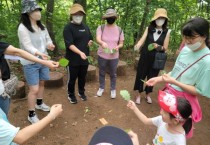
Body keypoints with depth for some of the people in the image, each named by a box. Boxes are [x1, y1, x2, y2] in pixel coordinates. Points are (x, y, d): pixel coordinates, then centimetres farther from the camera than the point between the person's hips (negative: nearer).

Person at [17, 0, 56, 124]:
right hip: (30, 63, -7)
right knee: (34, 89, -4)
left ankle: (39, 103, 43)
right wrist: (39, 53, -42)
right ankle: (31, 115, 14)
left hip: (43, 60, 7)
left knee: (42, 83, 19)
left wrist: (50, 45, -16)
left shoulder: (42, 27, 6)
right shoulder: (23, 28, -16)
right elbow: (28, 46, -24)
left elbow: (48, 39, 8)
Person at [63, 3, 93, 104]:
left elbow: (90, 39, 22)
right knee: (72, 78, 10)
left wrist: (90, 42, -3)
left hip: (84, 58, 6)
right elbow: (69, 44, -22)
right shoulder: (68, 28, -11)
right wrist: (80, 52, -36)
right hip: (73, 59, -5)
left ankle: (81, 92, 40)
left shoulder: (85, 27, 9)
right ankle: (71, 95, 31)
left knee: (82, 77, 19)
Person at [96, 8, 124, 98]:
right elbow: (98, 39, -25)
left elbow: (121, 44, 2)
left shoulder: (119, 30, -3)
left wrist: (117, 47, -21)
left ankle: (113, 89, 36)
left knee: (113, 74, 15)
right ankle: (101, 88, 40)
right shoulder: (101, 28, -9)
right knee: (102, 73, 18)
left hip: (114, 57, 1)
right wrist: (102, 43, -47)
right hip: (102, 56, 0)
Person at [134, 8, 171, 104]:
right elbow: (142, 39, -16)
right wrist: (137, 45, -39)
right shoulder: (148, 29, -3)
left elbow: (165, 48, -4)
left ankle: (148, 95, 34)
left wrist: (158, 47, -27)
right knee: (140, 75, 7)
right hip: (144, 57, 0)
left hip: (156, 59, 0)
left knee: (152, 77, 13)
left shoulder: (167, 32, -4)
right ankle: (138, 94, 25)